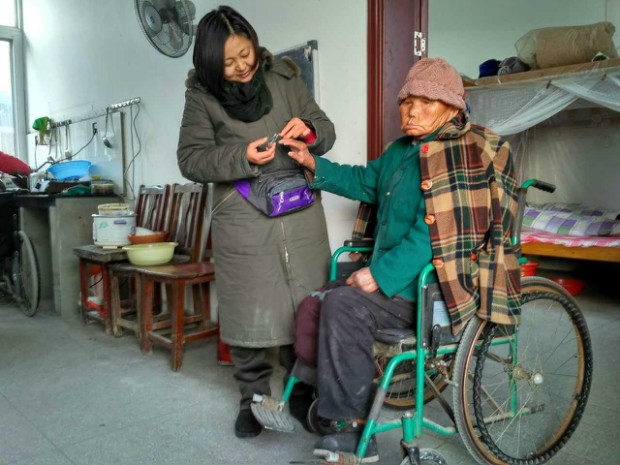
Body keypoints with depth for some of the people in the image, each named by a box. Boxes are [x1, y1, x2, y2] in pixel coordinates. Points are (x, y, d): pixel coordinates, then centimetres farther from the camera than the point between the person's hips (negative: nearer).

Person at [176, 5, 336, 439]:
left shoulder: (284, 76, 7)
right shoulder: (202, 93, 1)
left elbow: (327, 130, 11)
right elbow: (191, 158, -3)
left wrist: (309, 131, -12)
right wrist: (241, 157, -18)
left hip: (301, 212, 2)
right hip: (242, 219, -1)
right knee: (248, 310, 4)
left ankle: (304, 390, 26)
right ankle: (253, 397, 24)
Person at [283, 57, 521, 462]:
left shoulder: (464, 156, -14)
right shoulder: (403, 149, 14)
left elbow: (433, 233, -23)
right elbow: (365, 182, 25)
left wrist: (381, 273, -24)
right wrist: (314, 164, 13)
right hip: (392, 277, 9)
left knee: (342, 305, -25)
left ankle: (354, 428, -11)